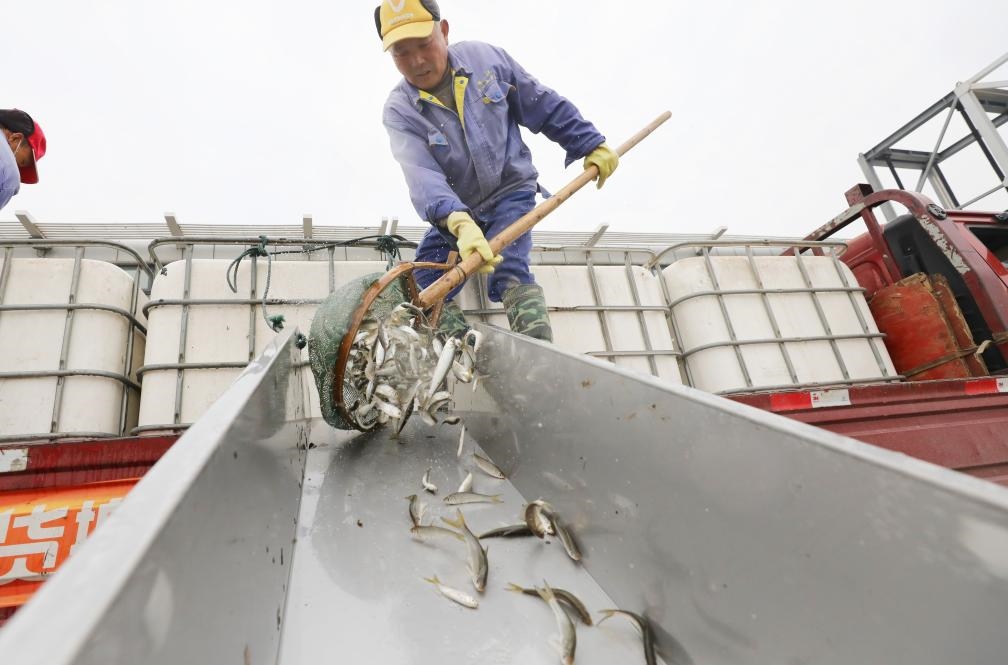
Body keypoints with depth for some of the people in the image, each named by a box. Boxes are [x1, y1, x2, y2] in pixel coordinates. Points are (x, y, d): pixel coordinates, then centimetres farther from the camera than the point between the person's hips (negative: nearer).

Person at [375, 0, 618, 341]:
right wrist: (457, 222, -50)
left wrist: (590, 144, 5)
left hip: (510, 193, -2)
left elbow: (545, 107, 3)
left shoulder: (485, 57, -8)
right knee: (427, 292, -4)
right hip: (454, 213, 3)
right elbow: (421, 174, -32)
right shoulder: (399, 111, -13)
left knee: (508, 275, -26)